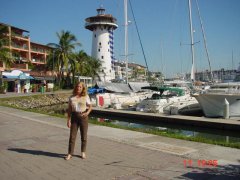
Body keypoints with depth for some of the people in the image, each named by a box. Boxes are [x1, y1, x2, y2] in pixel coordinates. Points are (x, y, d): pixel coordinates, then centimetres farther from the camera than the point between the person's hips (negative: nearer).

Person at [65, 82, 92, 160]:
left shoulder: (86, 97, 0)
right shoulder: (71, 97, 3)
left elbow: (90, 107, 4)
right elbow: (69, 109, 3)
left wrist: (87, 112, -16)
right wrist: (68, 120, -3)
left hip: (83, 117, 0)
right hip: (74, 117, 1)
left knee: (84, 136, 7)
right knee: (72, 136, 0)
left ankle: (83, 152, 23)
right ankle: (70, 154, 8)